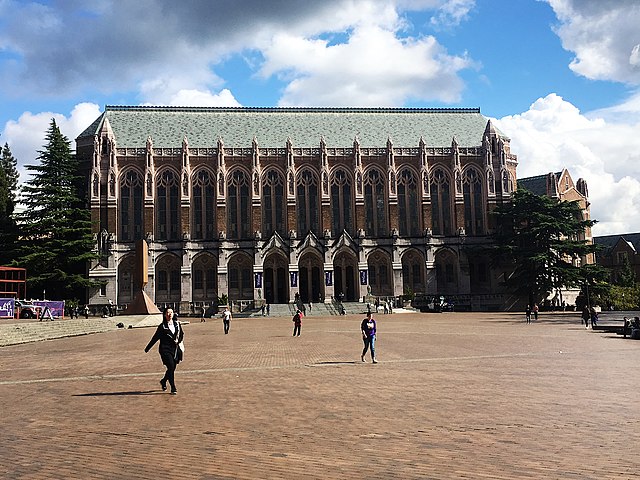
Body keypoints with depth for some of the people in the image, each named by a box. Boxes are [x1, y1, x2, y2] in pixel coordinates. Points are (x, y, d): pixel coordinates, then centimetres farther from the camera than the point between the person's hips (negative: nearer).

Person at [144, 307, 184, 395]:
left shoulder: (177, 324, 8)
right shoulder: (162, 326, -4)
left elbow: (181, 334, 20)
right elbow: (155, 338, 4)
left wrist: (178, 340, 0)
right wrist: (147, 348, 9)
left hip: (175, 349, 5)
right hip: (165, 349, -5)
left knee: (173, 368, 11)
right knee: (171, 367, -14)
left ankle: (163, 381, 39)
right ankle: (173, 388, -5)